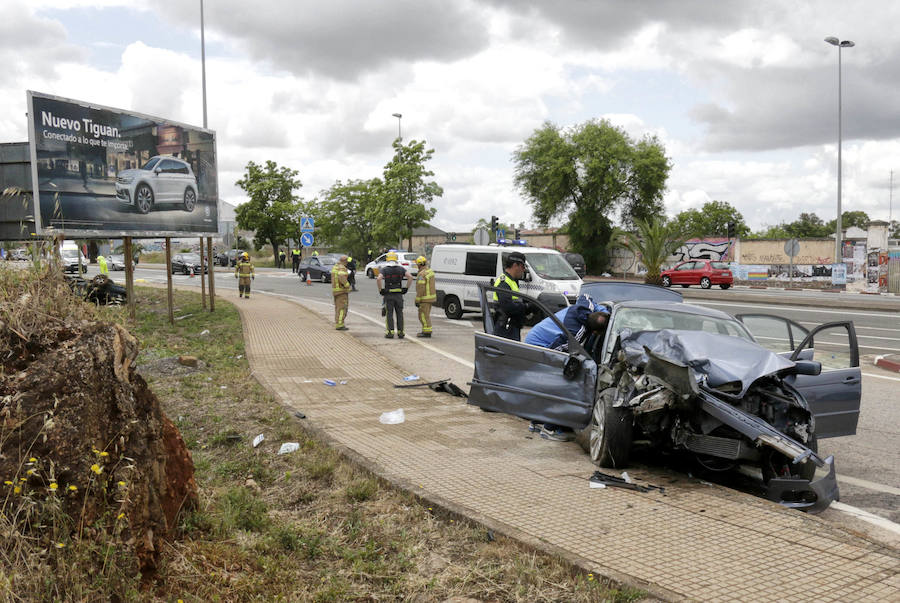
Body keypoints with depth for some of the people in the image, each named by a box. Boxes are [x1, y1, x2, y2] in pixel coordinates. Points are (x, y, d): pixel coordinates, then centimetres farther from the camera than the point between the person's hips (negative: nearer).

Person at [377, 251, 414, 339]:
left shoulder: (384, 269, -3)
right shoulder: (401, 269, 3)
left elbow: (379, 279, -22)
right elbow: (410, 277, -8)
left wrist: (380, 290, -11)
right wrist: (406, 288, -1)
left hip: (388, 295, -2)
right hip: (399, 295, 2)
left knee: (389, 314, 4)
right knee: (399, 314, 9)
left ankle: (390, 332, -1)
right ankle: (400, 332, 8)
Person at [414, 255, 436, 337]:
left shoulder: (422, 274, -20)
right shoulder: (430, 271, 10)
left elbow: (420, 289, -22)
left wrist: (417, 300, -18)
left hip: (425, 298, -10)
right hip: (431, 296, 10)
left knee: (423, 315, -3)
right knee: (426, 314, 18)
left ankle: (427, 332, -1)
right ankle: (426, 330, 24)